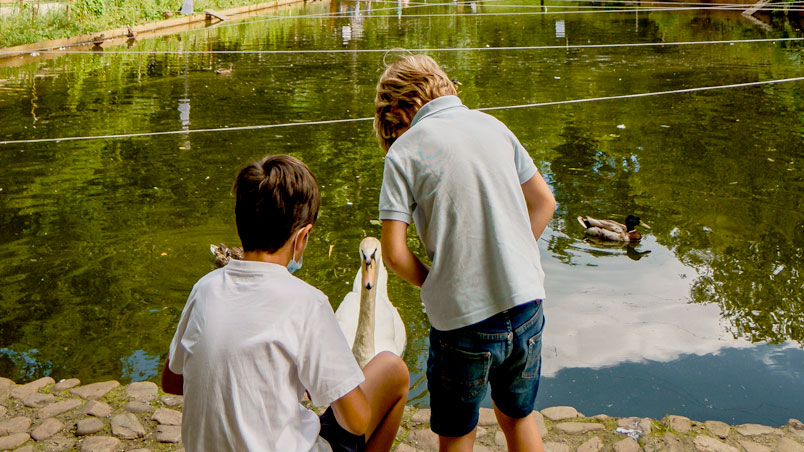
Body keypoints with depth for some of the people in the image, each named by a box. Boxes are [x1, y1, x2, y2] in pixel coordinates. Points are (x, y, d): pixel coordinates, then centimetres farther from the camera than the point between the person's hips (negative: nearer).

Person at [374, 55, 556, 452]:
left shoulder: (405, 151, -8)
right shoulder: (493, 126, 7)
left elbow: (394, 253, -12)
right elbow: (544, 202, 11)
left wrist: (434, 286, 5)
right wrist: (508, 261, 13)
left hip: (464, 319, -5)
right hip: (526, 302, 5)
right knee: (518, 416, 26)